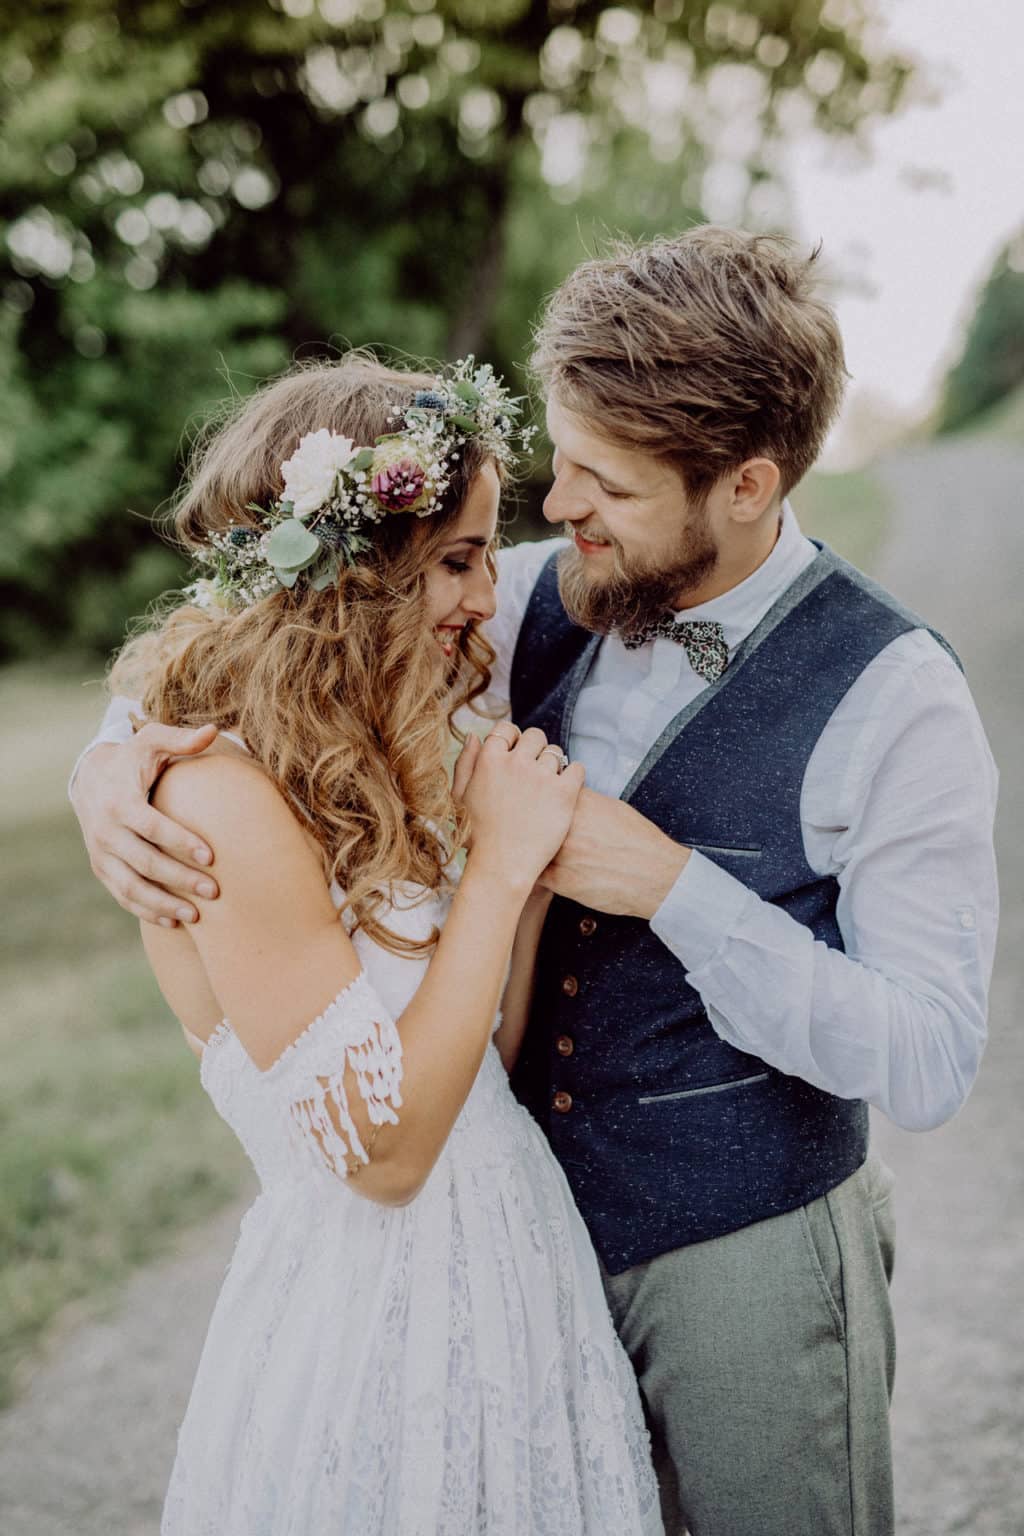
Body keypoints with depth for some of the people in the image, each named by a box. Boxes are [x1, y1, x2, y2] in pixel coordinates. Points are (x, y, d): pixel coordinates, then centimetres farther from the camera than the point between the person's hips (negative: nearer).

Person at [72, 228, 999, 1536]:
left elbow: (927, 1064, -20)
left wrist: (672, 885, -28)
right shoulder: (546, 601, -6)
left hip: (745, 1268, -4)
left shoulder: (891, 696, -20)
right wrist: (115, 754, -16)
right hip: (536, 1228, 5)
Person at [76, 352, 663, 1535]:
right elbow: (383, 1146, -23)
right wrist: (503, 863, -20)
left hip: (496, 1278, 8)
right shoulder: (224, 798, -22)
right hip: (375, 1315, -8)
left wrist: (533, 864, -8)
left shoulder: (374, 771, 4)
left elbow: (482, 1065, 5)